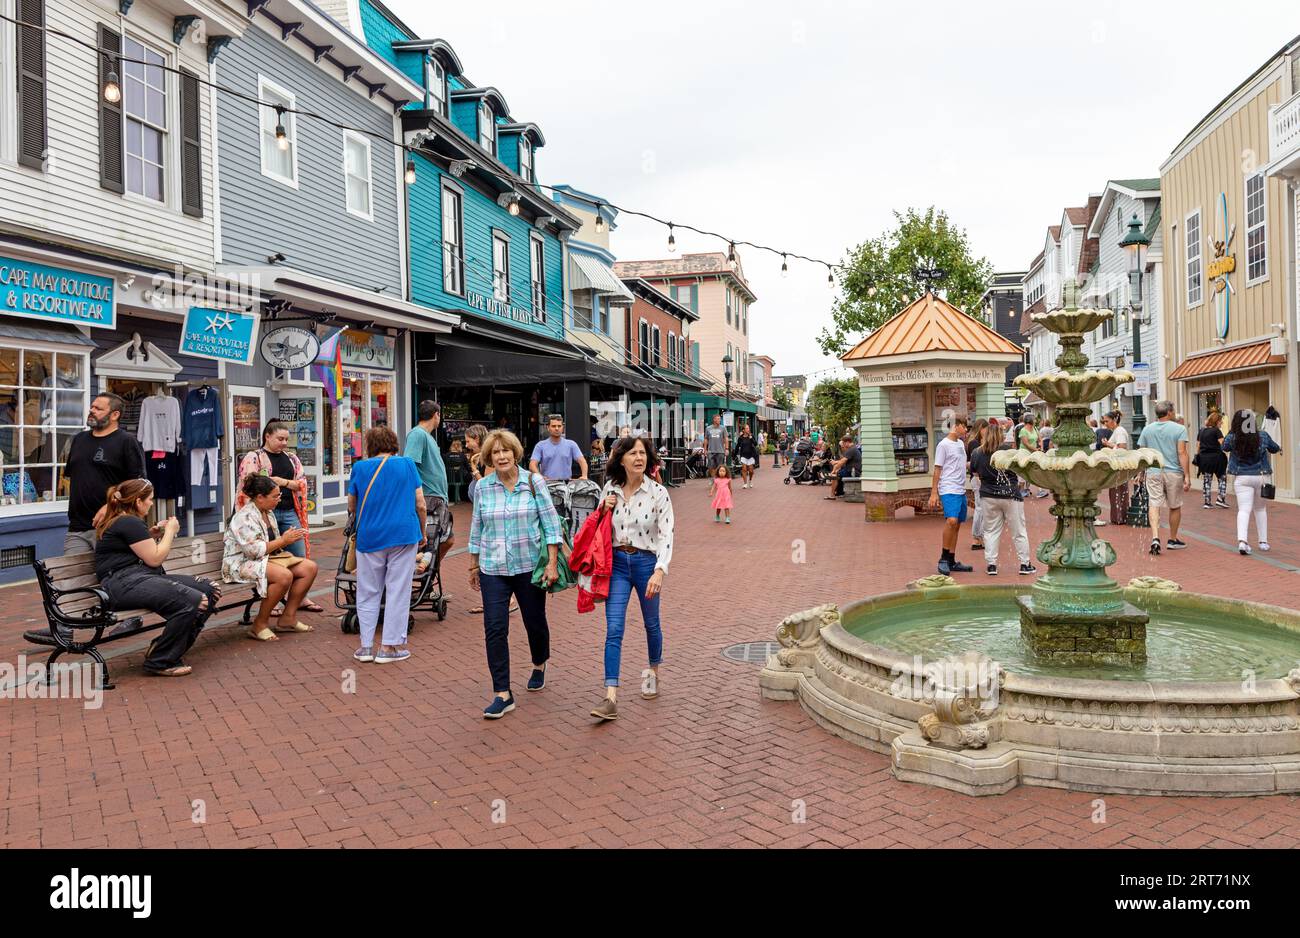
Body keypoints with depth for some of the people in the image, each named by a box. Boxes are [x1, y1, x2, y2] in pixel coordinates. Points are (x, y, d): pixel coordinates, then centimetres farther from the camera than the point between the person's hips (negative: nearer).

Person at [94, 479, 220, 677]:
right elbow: (155, 558, -8)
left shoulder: (118, 520, 24)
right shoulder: (130, 523, -9)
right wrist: (170, 532, 5)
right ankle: (159, 662, -17)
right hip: (124, 583, -11)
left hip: (141, 577, 11)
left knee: (211, 590, -5)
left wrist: (151, 534, 24)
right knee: (193, 601, -32)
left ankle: (172, 650, -2)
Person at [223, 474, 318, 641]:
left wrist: (288, 538, 0)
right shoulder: (245, 517, -17)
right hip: (242, 563, -10)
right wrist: (283, 541, -18)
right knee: (284, 575, -35)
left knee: (309, 567, -5)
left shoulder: (268, 513, 13)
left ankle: (288, 618, -2)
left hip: (266, 559, 10)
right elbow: (254, 550, -26)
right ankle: (260, 625, -19)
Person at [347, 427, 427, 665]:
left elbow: (351, 507, 12)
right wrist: (422, 533, 15)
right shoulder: (407, 464, 3)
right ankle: (390, 646, 6)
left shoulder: (359, 467, 5)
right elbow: (420, 505, 2)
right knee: (398, 590, 4)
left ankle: (366, 645, 11)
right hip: (404, 534, -1)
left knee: (368, 592, 11)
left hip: (369, 536, 1)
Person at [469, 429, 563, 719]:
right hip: (494, 569, 1)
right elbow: (477, 529, 10)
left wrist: (552, 563, -12)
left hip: (530, 565, -1)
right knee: (495, 629, -7)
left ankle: (539, 666, 44)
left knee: (535, 621, 14)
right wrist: (473, 566, 12)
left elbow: (551, 523, -6)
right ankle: (503, 694, 1)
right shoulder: (483, 487, 1)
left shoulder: (534, 482, -5)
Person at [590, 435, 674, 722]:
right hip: (616, 562, 2)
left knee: (651, 623, 16)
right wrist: (604, 509, -6)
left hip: (646, 562, -2)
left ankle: (653, 672, 43)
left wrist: (659, 571, -28)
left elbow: (666, 535, -15)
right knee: (613, 629, -7)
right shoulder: (610, 488, 1)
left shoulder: (658, 492, -10)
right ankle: (611, 698, -9)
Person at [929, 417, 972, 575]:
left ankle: (951, 561, 14)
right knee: (952, 521, -23)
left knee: (956, 525, 9)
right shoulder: (944, 445, -8)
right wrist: (933, 493, -12)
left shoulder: (960, 443, 16)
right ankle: (944, 558, -12)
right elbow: (937, 469, -9)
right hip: (948, 490, -9)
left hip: (961, 491, 9)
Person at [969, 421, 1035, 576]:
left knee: (991, 531, 10)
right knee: (1018, 531, 8)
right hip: (1011, 494, -2)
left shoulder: (977, 453, -3)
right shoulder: (1008, 449, -10)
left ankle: (991, 565, 9)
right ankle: (1025, 564, 13)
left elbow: (974, 473, 9)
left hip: (988, 496, 2)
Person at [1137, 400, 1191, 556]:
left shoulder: (1147, 429, 6)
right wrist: (1187, 476, -11)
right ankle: (1173, 540, 24)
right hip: (1174, 473, -2)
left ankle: (1155, 537, -21)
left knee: (1154, 504, -2)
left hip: (1153, 472, 2)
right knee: (1175, 507, 13)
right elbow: (1182, 453, -11)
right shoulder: (1179, 429, -5)